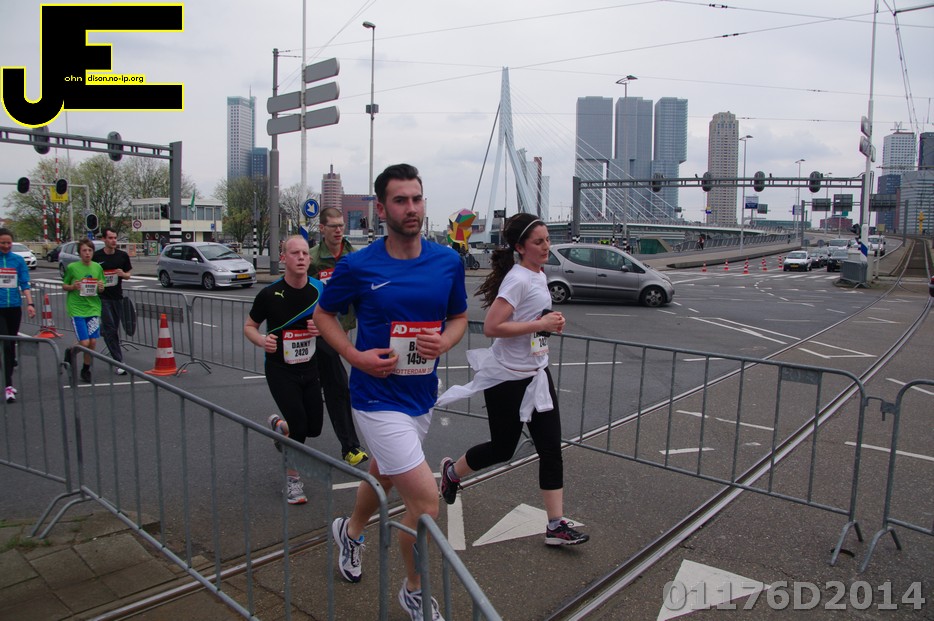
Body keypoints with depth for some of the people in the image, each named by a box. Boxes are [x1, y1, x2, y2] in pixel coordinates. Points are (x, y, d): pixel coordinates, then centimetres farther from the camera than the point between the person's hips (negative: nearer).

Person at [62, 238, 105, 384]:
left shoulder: (98, 267, 5)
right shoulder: (72, 267, -4)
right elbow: (64, 285, 5)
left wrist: (101, 288, -8)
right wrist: (73, 287, -15)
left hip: (93, 308, 3)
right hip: (77, 309, -3)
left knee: (93, 342, 0)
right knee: (84, 343, -10)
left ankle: (86, 370, 20)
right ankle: (70, 351, 25)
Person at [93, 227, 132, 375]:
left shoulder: (123, 256, 5)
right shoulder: (97, 256, -3)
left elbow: (128, 275, 11)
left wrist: (123, 274, -10)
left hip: (117, 296, 4)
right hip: (103, 297, -4)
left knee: (114, 328, 11)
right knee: (110, 328, -9)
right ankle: (118, 362, -10)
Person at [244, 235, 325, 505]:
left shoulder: (319, 290, -4)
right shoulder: (270, 294, -12)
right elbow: (249, 326, 1)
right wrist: (262, 340, -21)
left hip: (308, 369, 4)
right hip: (279, 369, -4)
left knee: (314, 427, 7)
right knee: (299, 424, -13)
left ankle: (279, 424, 42)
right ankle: (292, 479, 12)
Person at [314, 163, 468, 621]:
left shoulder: (448, 262, -1)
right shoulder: (358, 266, -11)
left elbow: (459, 316, 12)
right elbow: (323, 314, 3)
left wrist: (444, 342, -11)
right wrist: (355, 356, -13)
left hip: (422, 396, 5)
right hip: (378, 399, -5)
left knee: (384, 477, 27)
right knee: (426, 499, -10)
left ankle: (350, 531, 60)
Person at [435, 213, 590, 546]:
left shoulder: (539, 276, 8)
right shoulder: (518, 279, -20)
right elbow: (492, 327, -27)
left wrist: (551, 321, 4)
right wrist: (540, 324, -24)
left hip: (536, 374, 8)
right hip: (507, 379, -8)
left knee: (551, 449, 4)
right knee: (502, 448, 9)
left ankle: (556, 525, 13)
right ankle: (451, 471, 38)